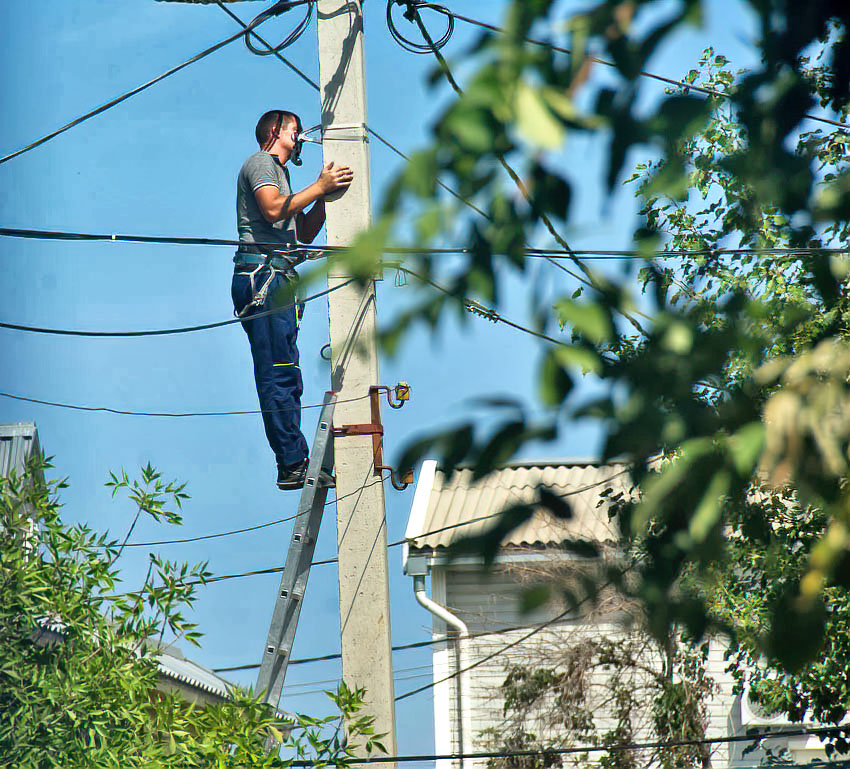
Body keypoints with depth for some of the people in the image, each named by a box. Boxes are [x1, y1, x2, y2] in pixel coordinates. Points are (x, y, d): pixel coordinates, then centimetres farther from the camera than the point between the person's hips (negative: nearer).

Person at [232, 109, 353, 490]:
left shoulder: (278, 171, 31)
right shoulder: (260, 163, 2)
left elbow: (305, 233, 25)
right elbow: (272, 208, -17)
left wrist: (326, 192, 14)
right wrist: (319, 187, -12)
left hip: (278, 279, 10)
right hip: (264, 275, -10)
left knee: (284, 379, 6)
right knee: (279, 375, -14)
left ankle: (293, 466, 4)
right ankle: (294, 465, -19)